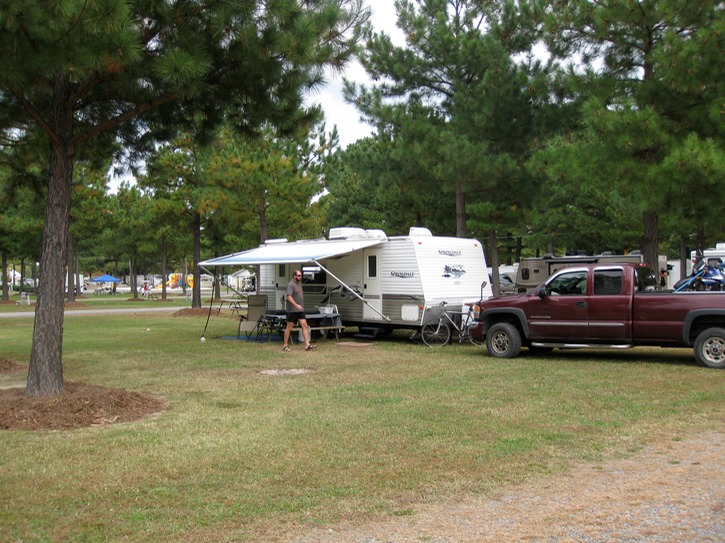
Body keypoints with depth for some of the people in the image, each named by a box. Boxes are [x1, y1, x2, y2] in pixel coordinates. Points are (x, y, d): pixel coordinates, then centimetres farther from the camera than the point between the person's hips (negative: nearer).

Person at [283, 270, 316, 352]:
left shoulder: (299, 283, 15)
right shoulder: (290, 284, -13)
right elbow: (289, 297, -24)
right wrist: (296, 305, -33)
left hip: (300, 310, 8)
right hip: (292, 310, -8)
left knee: (305, 326, -3)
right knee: (289, 327, 1)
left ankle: (307, 345, -8)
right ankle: (285, 346, 11)